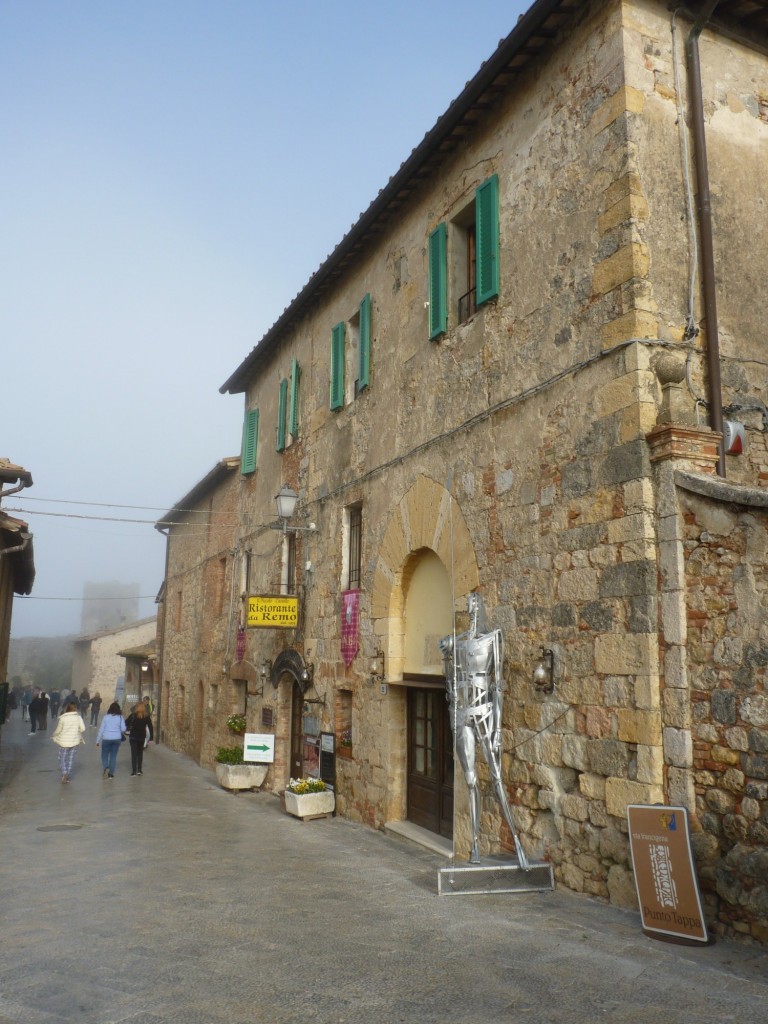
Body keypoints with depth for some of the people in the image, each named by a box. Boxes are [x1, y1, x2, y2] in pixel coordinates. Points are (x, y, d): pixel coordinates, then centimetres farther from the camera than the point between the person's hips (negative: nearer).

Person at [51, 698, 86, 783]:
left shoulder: (63, 718, -13)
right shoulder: (78, 717, -6)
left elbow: (58, 730, -6)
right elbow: (83, 728, -6)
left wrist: (54, 736, 15)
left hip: (64, 742, -3)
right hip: (74, 741, 3)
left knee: (62, 759, 8)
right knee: (71, 759, 13)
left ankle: (64, 773, -13)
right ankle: (68, 777, 19)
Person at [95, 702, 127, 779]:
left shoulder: (106, 717, -5)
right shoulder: (120, 717, -4)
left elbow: (101, 729, -2)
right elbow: (123, 729, -6)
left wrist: (98, 740, 5)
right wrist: (122, 733, 18)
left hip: (106, 739, -1)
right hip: (117, 739, 1)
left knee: (104, 755, 13)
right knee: (113, 756, 10)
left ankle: (106, 768, -11)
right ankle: (111, 773, 10)